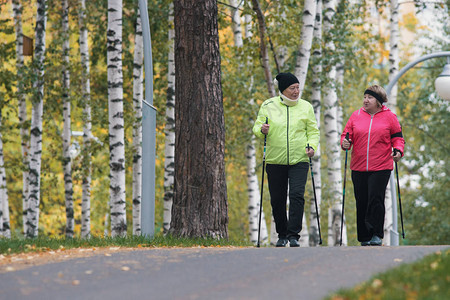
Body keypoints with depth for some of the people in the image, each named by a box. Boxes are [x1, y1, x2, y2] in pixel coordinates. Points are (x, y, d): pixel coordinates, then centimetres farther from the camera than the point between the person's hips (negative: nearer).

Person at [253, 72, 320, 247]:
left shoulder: (305, 107, 6)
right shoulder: (268, 106, 5)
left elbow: (313, 131, 10)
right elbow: (257, 127, 9)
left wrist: (312, 146, -8)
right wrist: (261, 130, -15)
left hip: (299, 161, -1)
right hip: (275, 161, 1)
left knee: (297, 195, -16)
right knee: (277, 199, 5)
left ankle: (293, 234, -14)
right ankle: (282, 234, 21)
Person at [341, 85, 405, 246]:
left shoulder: (389, 116, 4)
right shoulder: (356, 116, 10)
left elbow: (397, 137, 7)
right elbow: (347, 134, 12)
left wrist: (398, 150, -11)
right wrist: (345, 143, -9)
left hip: (381, 167, -3)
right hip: (358, 167, 3)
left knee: (375, 199, -13)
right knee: (362, 202, 4)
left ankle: (376, 235, -5)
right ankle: (364, 238, 13)